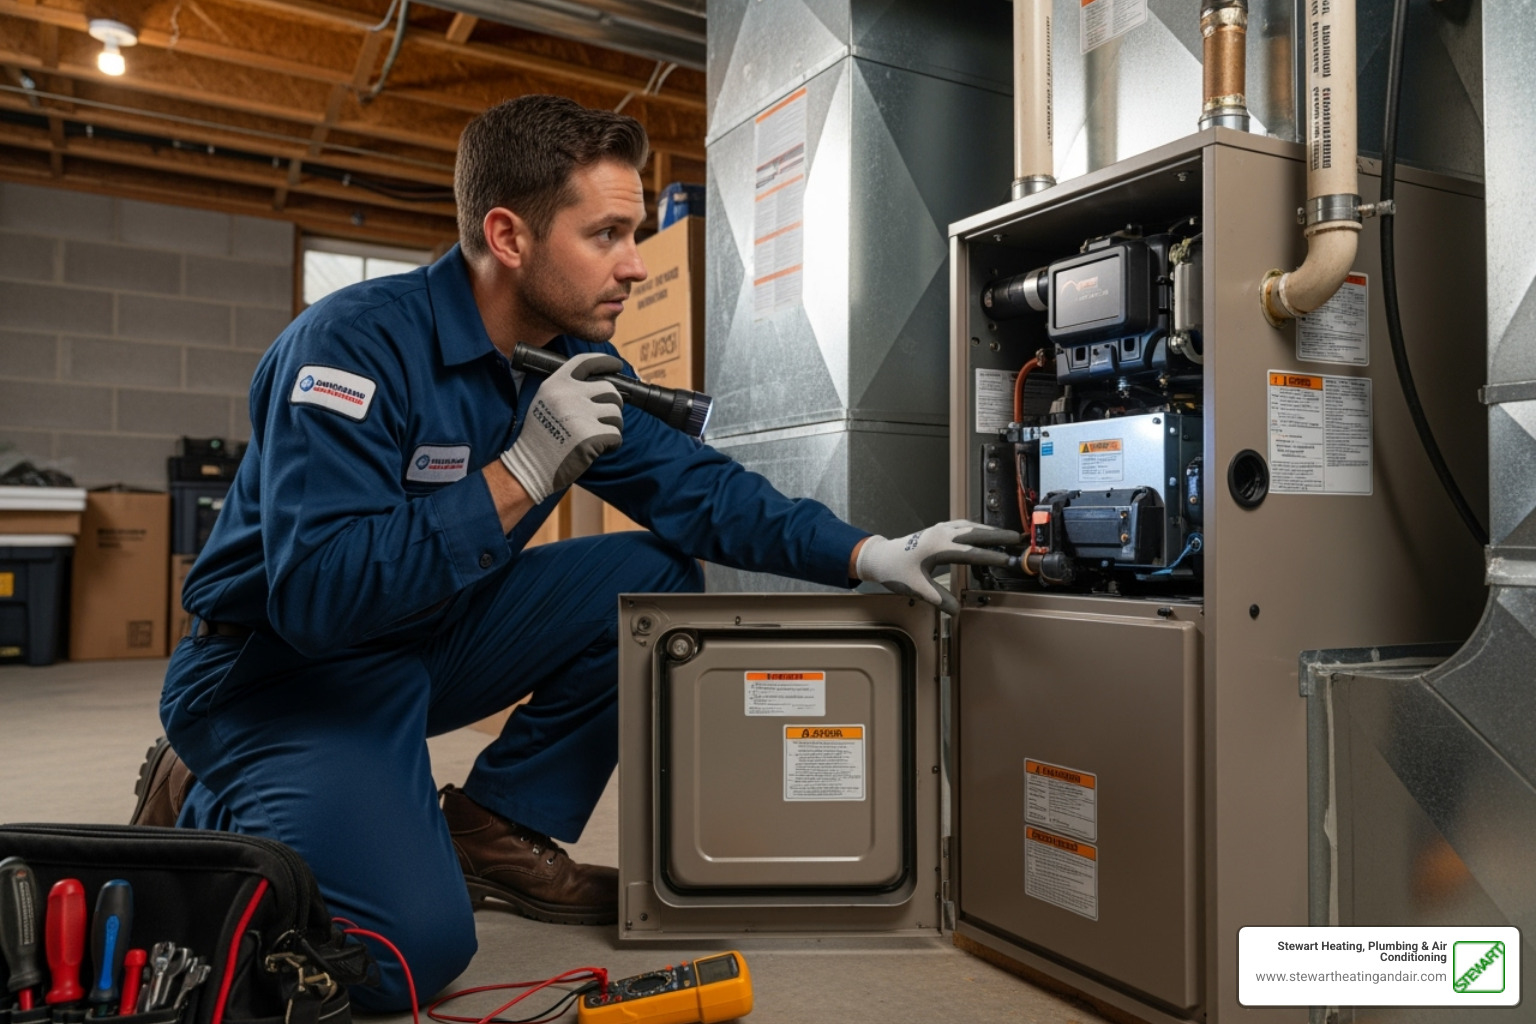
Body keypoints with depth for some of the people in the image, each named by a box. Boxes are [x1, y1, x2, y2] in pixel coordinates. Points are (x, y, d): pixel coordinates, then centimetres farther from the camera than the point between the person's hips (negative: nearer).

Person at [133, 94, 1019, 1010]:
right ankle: (203, 812, 4)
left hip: (430, 642, 8)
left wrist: (868, 555, -12)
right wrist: (523, 471, -35)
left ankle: (495, 829, 5)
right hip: (284, 667, -7)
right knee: (414, 944, -26)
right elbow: (317, 592, -32)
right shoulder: (357, 341, -25)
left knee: (658, 579, -3)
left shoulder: (577, 363, -2)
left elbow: (698, 487, -1)